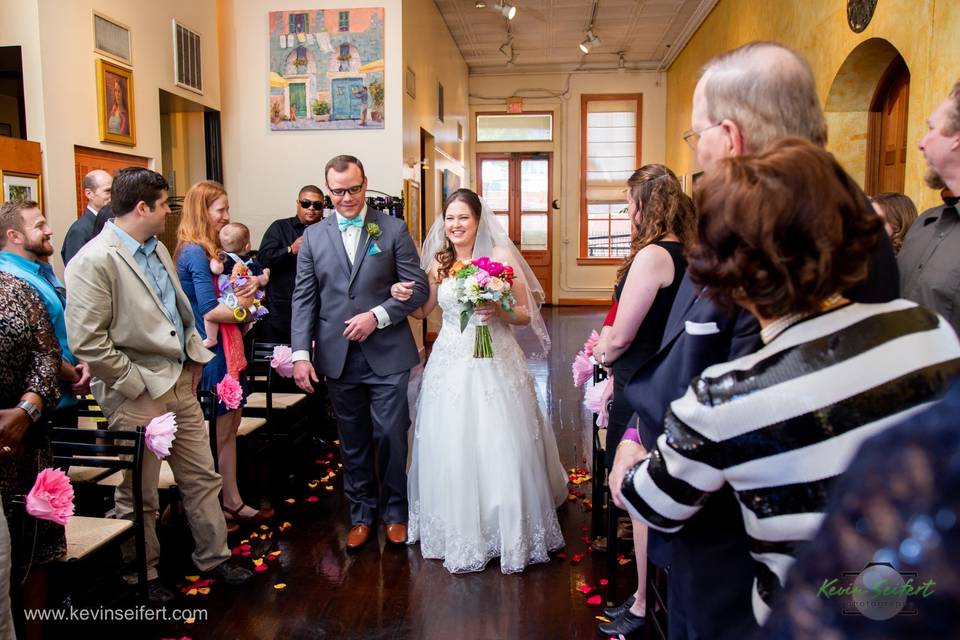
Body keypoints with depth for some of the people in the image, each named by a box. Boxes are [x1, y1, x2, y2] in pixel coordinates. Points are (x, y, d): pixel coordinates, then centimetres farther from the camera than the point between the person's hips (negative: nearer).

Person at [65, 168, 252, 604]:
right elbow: (87, 341, -20)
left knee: (202, 477, 15)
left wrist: (194, 358, 11)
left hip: (180, 383, 8)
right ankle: (142, 577, 29)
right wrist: (138, 385, -16)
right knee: (140, 496, 10)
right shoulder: (95, 261, -16)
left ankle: (213, 556, 31)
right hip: (136, 395, -7)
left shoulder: (158, 249, 11)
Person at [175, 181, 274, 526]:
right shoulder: (194, 252, -16)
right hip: (211, 352, -9)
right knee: (217, 431, 2)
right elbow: (210, 310, -21)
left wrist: (249, 288, 0)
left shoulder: (209, 250, 12)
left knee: (230, 425, 14)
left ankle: (232, 502, 25)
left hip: (227, 349, 9)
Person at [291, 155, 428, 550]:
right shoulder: (313, 236, 7)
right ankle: (361, 514, 30)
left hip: (387, 354, -2)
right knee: (353, 442, 13)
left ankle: (394, 511, 26)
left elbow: (418, 288, -3)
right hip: (338, 357, 2)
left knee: (391, 436, 3)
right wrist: (301, 353, -3)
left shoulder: (394, 230, 0)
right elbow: (304, 299, 5)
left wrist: (377, 316, -16)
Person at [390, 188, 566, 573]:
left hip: (495, 363, -3)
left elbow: (525, 315, -1)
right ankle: (459, 531, 24)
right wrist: (402, 296, 1)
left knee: (500, 449, -1)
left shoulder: (501, 257, -4)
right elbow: (423, 310, 21)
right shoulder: (438, 261, 7)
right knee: (451, 452, 6)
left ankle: (510, 531, 19)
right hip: (451, 364, 3)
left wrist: (498, 312, -20)